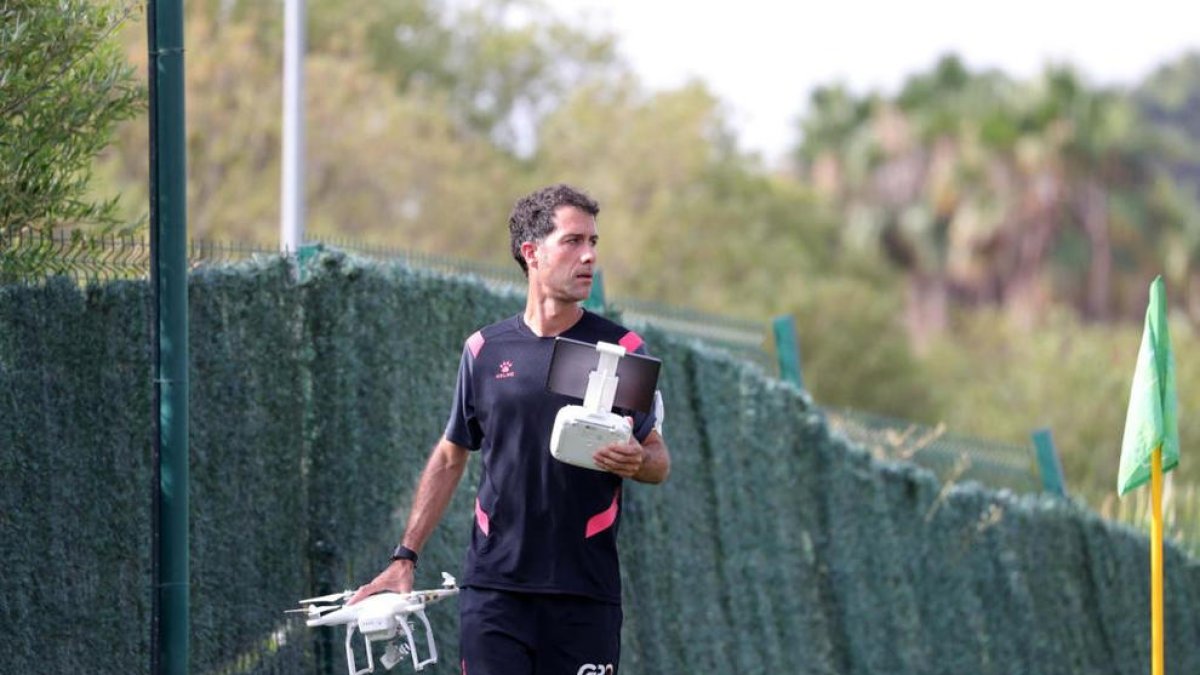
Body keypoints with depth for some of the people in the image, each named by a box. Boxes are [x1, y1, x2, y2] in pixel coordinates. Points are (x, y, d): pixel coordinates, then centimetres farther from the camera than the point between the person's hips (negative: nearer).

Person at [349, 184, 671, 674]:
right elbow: (450, 457, 16)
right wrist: (405, 558, 10)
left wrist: (636, 461, -17)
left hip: (585, 594, -1)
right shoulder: (485, 350, 8)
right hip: (494, 587, 1)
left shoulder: (621, 349, 3)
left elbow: (659, 461, 8)